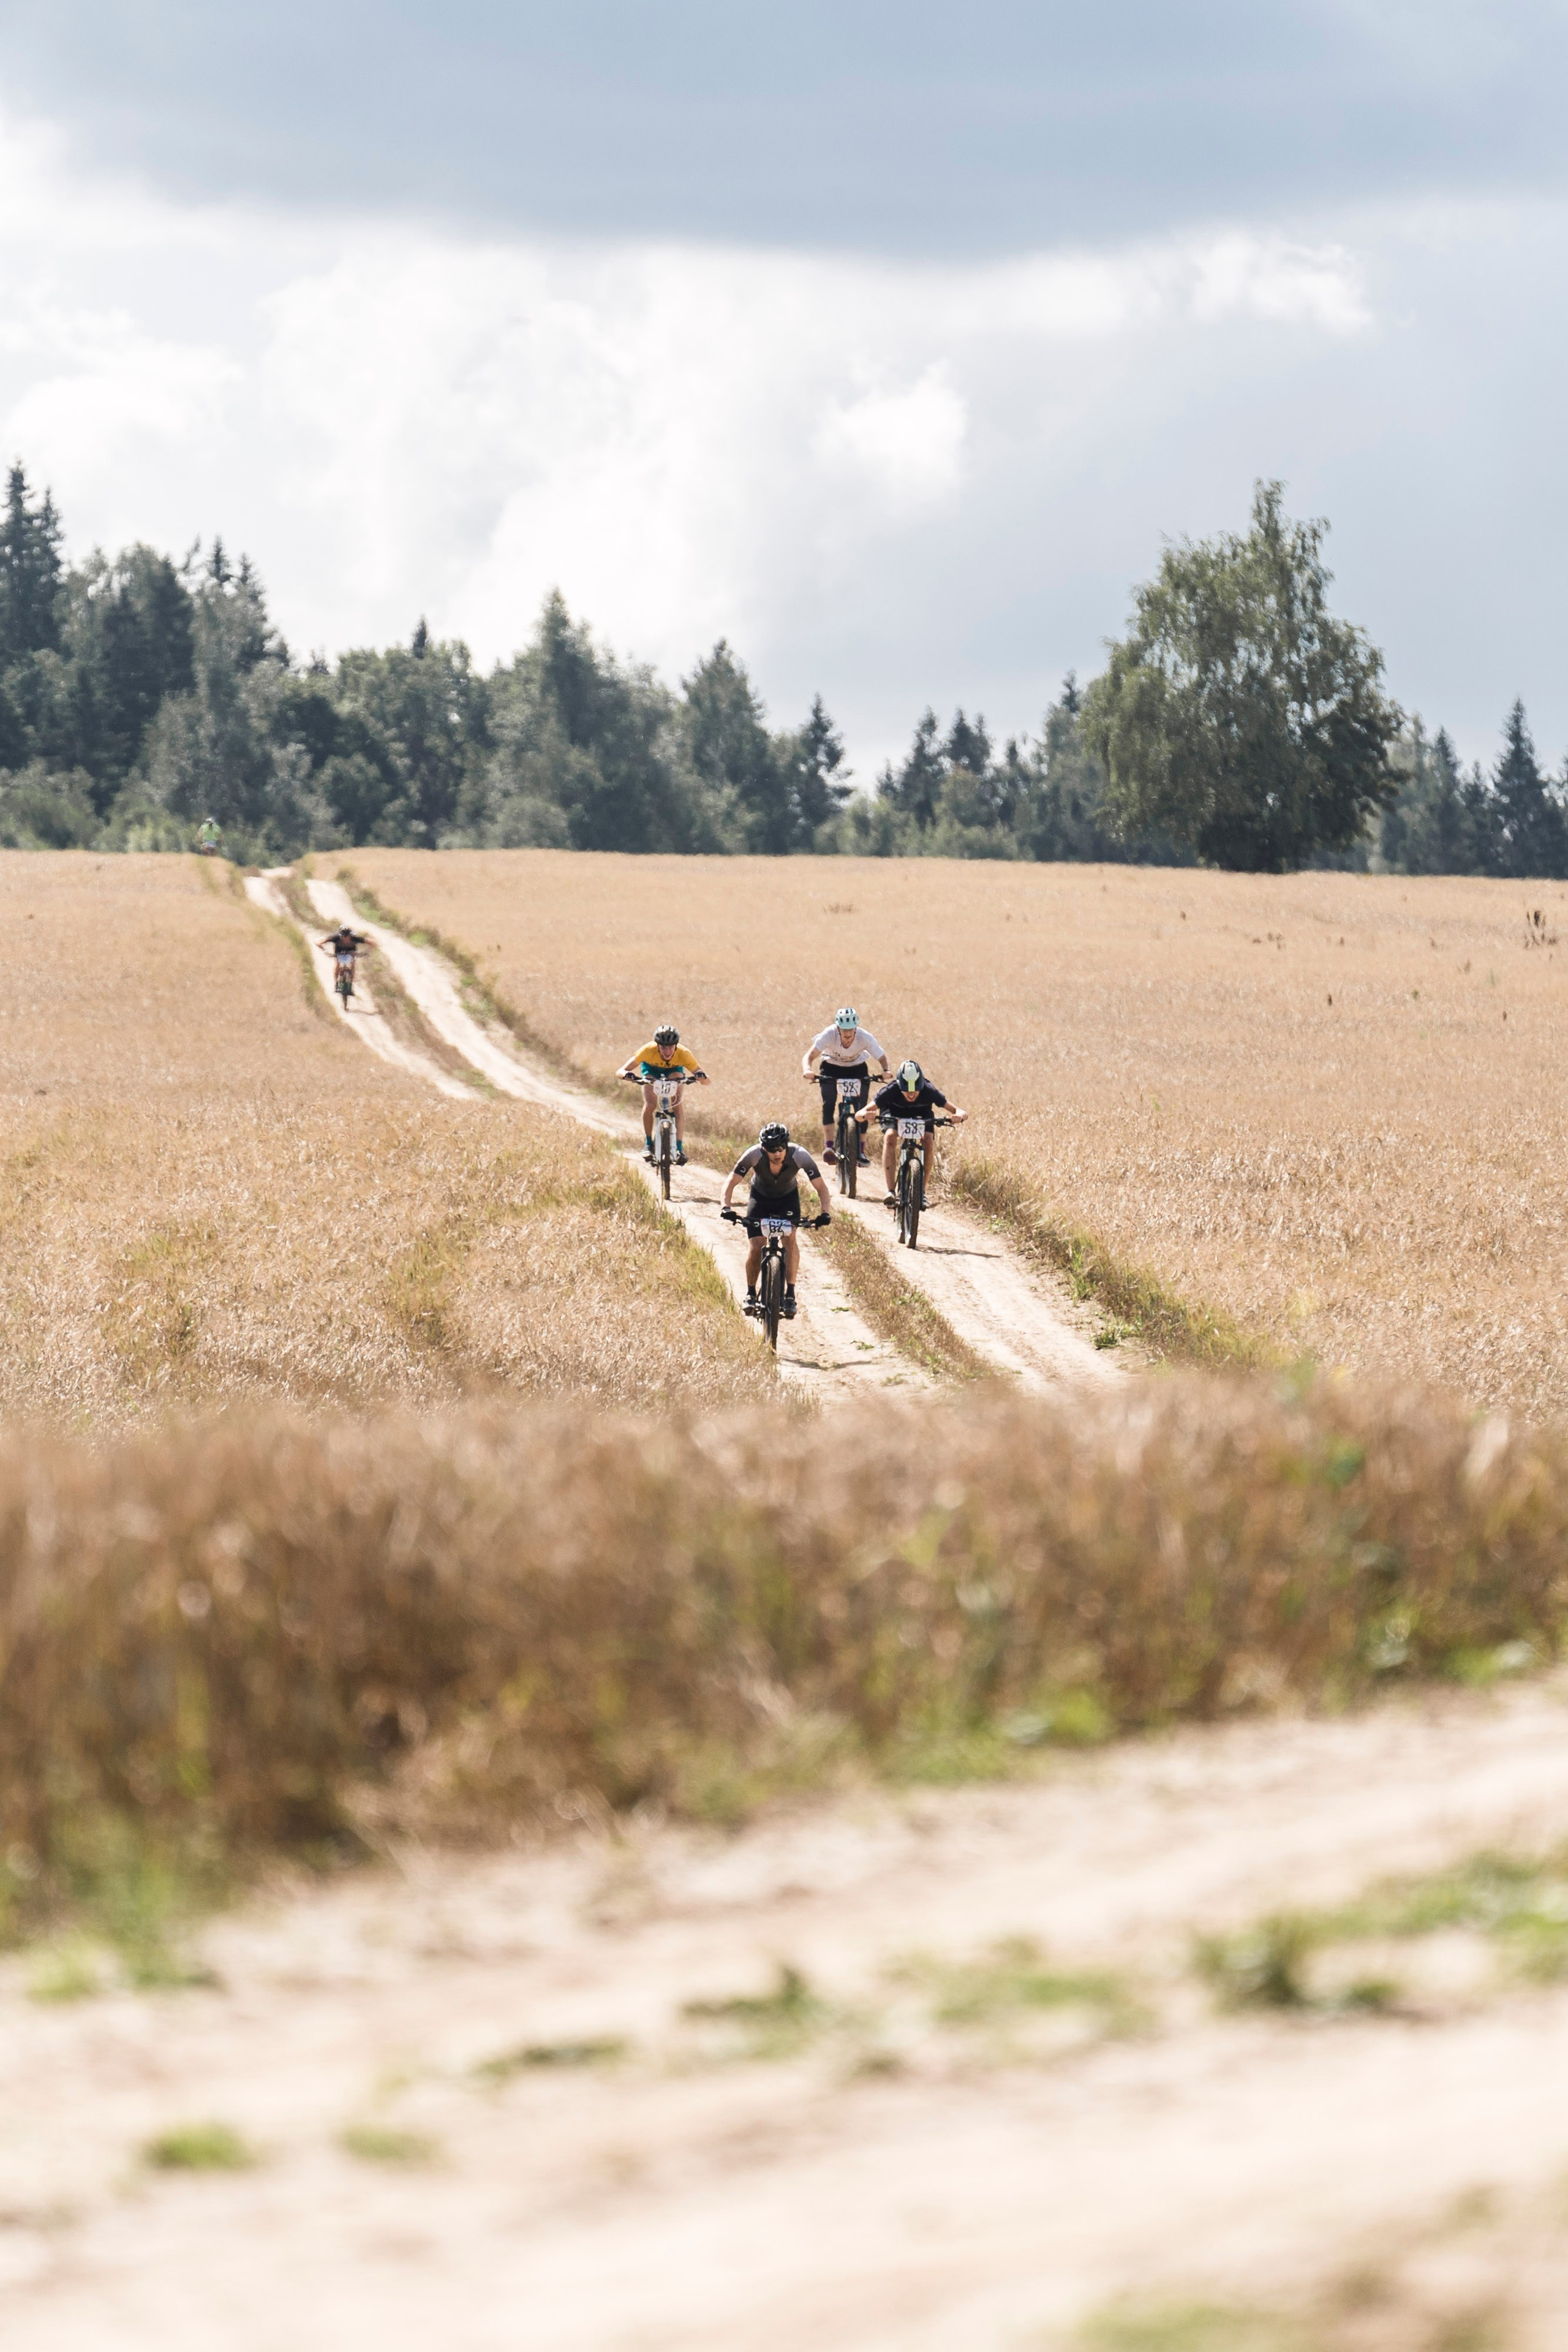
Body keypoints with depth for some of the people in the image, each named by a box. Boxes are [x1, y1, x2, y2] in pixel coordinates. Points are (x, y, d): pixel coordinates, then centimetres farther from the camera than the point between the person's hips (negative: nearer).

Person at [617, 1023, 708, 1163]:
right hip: (651, 1069, 0)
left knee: (679, 1104, -22)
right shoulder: (648, 1051, -38)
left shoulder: (684, 1054, -37)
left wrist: (701, 1077, -60)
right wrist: (627, 1074, -61)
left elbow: (706, 1081, -37)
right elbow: (620, 1072, -38)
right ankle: (648, 1144, -4)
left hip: (675, 1070, 0)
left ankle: (679, 1147, -19)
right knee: (650, 1105, -22)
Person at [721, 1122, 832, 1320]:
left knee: (790, 1237, -25)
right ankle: (751, 1294, 10)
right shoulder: (754, 1155, -33)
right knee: (756, 1246, -12)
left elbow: (821, 1186, -25)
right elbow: (732, 1183, -27)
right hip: (760, 1197, 0)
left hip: (788, 1197, 0)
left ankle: (790, 1294, -21)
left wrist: (826, 1212, -40)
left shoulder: (799, 1155, -32)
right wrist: (726, 1207, -44)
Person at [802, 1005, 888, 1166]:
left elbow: (882, 1058, -26)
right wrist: (808, 1070, -59)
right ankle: (828, 1145, -17)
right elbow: (810, 1055, -37)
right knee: (829, 1104, -20)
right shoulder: (829, 1035, -33)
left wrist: (885, 1071, -49)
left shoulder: (865, 1038, -31)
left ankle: (861, 1149, 1)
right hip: (832, 1067, -1)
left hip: (857, 1068, 1)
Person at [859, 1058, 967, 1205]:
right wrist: (864, 1114, -63)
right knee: (890, 1137, -32)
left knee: (929, 1142, -27)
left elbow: (963, 1113, -34)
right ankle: (890, 1192, -32)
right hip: (894, 1113, -1)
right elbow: (858, 1115, -39)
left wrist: (959, 1115, -58)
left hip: (922, 1115, 1)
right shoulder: (890, 1092, -37)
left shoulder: (929, 1092, -35)